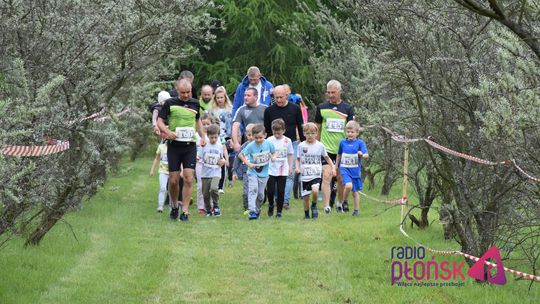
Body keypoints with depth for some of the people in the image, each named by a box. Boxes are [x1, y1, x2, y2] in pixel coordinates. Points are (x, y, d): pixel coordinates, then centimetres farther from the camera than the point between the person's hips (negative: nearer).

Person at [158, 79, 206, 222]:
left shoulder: (195, 104, 9)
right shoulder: (170, 103, -3)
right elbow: (160, 121, -2)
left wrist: (202, 136, 12)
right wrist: (168, 131, -21)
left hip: (190, 146, 2)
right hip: (174, 145, -2)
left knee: (188, 179, -8)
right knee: (173, 180, 1)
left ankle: (185, 210, -4)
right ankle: (174, 206, 25)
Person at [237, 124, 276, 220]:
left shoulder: (268, 144, -7)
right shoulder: (250, 146, -14)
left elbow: (273, 152, 11)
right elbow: (240, 155, -6)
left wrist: (273, 157, -11)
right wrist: (248, 164, -15)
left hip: (264, 173, 2)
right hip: (253, 172, -2)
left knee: (260, 193, 7)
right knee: (253, 189, -20)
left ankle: (257, 210, 28)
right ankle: (252, 211, -24)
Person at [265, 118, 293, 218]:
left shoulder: (287, 141, 1)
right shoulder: (269, 140, -4)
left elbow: (290, 155, 10)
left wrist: (290, 167, 8)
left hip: (283, 171, 1)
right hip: (271, 170, -1)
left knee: (281, 191, 1)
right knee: (270, 191, 0)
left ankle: (279, 211, 12)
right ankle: (271, 205, 28)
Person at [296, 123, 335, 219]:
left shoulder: (320, 145, 1)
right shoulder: (301, 146, 1)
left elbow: (327, 158, 12)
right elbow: (298, 159, 8)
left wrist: (332, 167, 2)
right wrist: (297, 167, -10)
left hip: (316, 175, -1)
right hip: (304, 175, 1)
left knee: (315, 190, -26)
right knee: (306, 197, 3)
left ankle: (314, 205, 2)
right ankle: (306, 214, 23)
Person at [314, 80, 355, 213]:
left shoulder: (348, 109, 4)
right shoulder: (321, 108, 5)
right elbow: (317, 128, 11)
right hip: (326, 148, -1)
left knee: (341, 178, 10)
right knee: (327, 176, -14)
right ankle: (327, 206, -20)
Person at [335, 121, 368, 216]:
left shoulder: (360, 143, -4)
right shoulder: (343, 142, 3)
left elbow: (366, 155, -15)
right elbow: (339, 155, 19)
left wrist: (362, 155, -38)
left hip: (355, 170, 0)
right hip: (345, 169, 0)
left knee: (355, 191, 9)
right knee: (348, 185, -25)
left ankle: (356, 210, 22)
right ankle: (344, 201, 0)